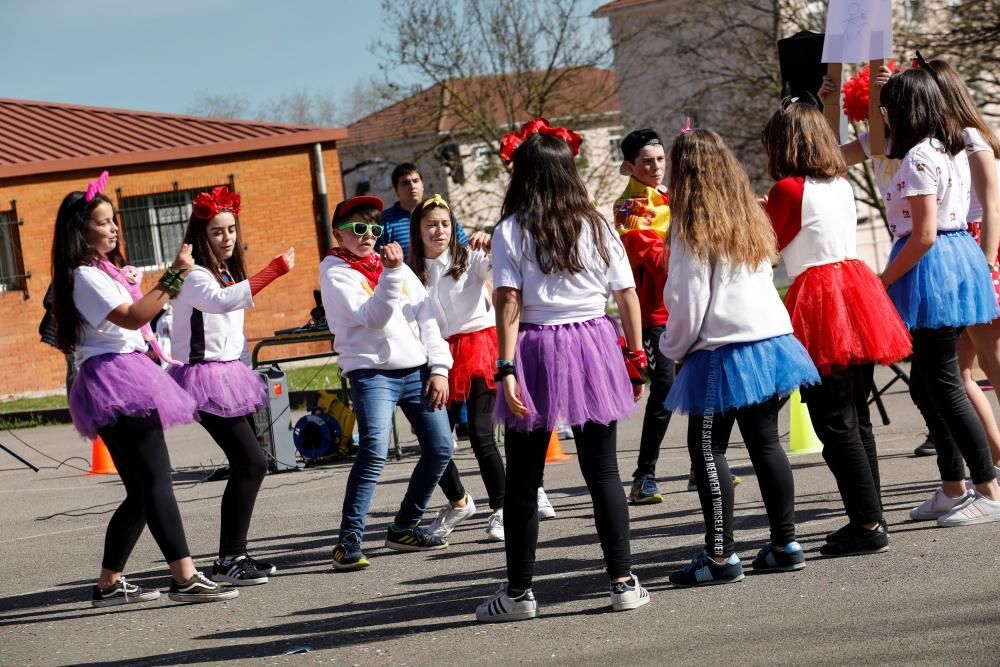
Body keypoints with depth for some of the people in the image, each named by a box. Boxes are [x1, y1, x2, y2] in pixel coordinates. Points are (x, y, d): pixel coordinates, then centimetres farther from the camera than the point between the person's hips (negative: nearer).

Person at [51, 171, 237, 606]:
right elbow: (130, 317, -21)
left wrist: (172, 279, 21)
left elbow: (136, 310, 28)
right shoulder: (85, 277, -9)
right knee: (156, 480, -17)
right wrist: (174, 277, -23)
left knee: (142, 490, 9)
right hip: (113, 378, -10)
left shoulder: (106, 270, 22)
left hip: (126, 378, 10)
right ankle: (185, 578, -22)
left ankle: (109, 584, 13)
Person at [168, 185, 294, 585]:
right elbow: (223, 301, -35)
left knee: (247, 465, 8)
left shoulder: (228, 274, 17)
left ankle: (234, 554, 15)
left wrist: (244, 377, 22)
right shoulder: (194, 277, -13)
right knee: (251, 462, -16)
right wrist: (274, 271, -41)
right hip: (206, 376, -10)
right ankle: (228, 560, -14)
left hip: (229, 375, 10)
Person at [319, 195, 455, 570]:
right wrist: (391, 275, -23)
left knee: (440, 447, 3)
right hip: (372, 372, -6)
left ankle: (403, 528, 17)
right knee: (374, 450, -22)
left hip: (416, 370, 6)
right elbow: (373, 318, -14)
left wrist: (438, 368, 4)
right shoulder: (334, 272, -1)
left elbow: (427, 317, 13)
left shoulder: (395, 265, 16)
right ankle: (349, 539, -17)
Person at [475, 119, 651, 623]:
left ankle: (518, 592, 12)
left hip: (537, 352, -2)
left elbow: (509, 303, -12)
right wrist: (636, 358, 11)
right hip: (594, 346, 2)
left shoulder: (511, 230, -4)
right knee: (603, 471, 8)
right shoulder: (595, 224, 4)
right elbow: (627, 296, 3)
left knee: (522, 480, 7)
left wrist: (507, 368, -14)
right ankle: (623, 582, 6)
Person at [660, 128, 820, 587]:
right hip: (771, 339, 7)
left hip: (722, 352, -7)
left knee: (708, 451, -1)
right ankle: (785, 544, 14)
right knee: (765, 442, 12)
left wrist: (672, 349, 3)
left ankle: (721, 556, -3)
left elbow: (688, 303, -12)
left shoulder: (691, 228, -11)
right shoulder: (752, 220, 9)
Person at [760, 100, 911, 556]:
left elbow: (765, 247, 1)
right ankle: (870, 519, 18)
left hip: (819, 301, -8)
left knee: (835, 422, -4)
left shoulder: (788, 189, -9)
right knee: (857, 418, 13)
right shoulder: (842, 185, 12)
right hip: (856, 286, 8)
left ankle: (867, 525, -5)